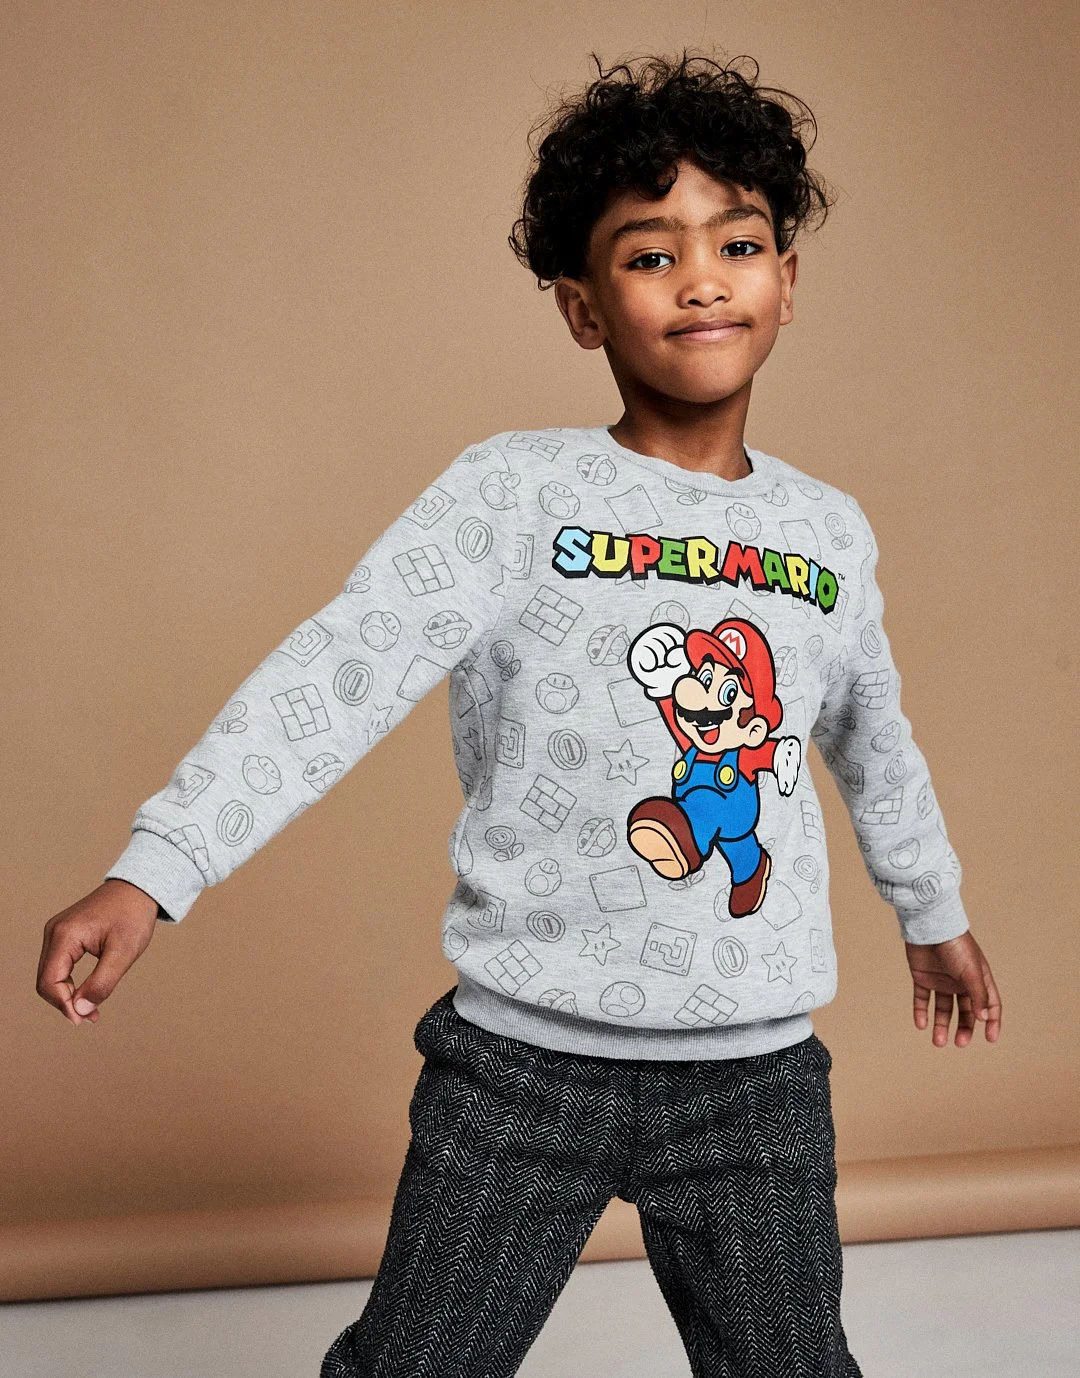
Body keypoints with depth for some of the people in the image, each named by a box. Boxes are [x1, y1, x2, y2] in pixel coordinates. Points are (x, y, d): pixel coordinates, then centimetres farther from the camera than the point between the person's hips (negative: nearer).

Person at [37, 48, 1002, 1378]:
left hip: (757, 1070, 3)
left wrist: (932, 910, 34)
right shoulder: (514, 492, -8)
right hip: (524, 1059, -3)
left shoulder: (831, 530, 5)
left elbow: (872, 741, 21)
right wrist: (152, 870, -26)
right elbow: (337, 673, -17)